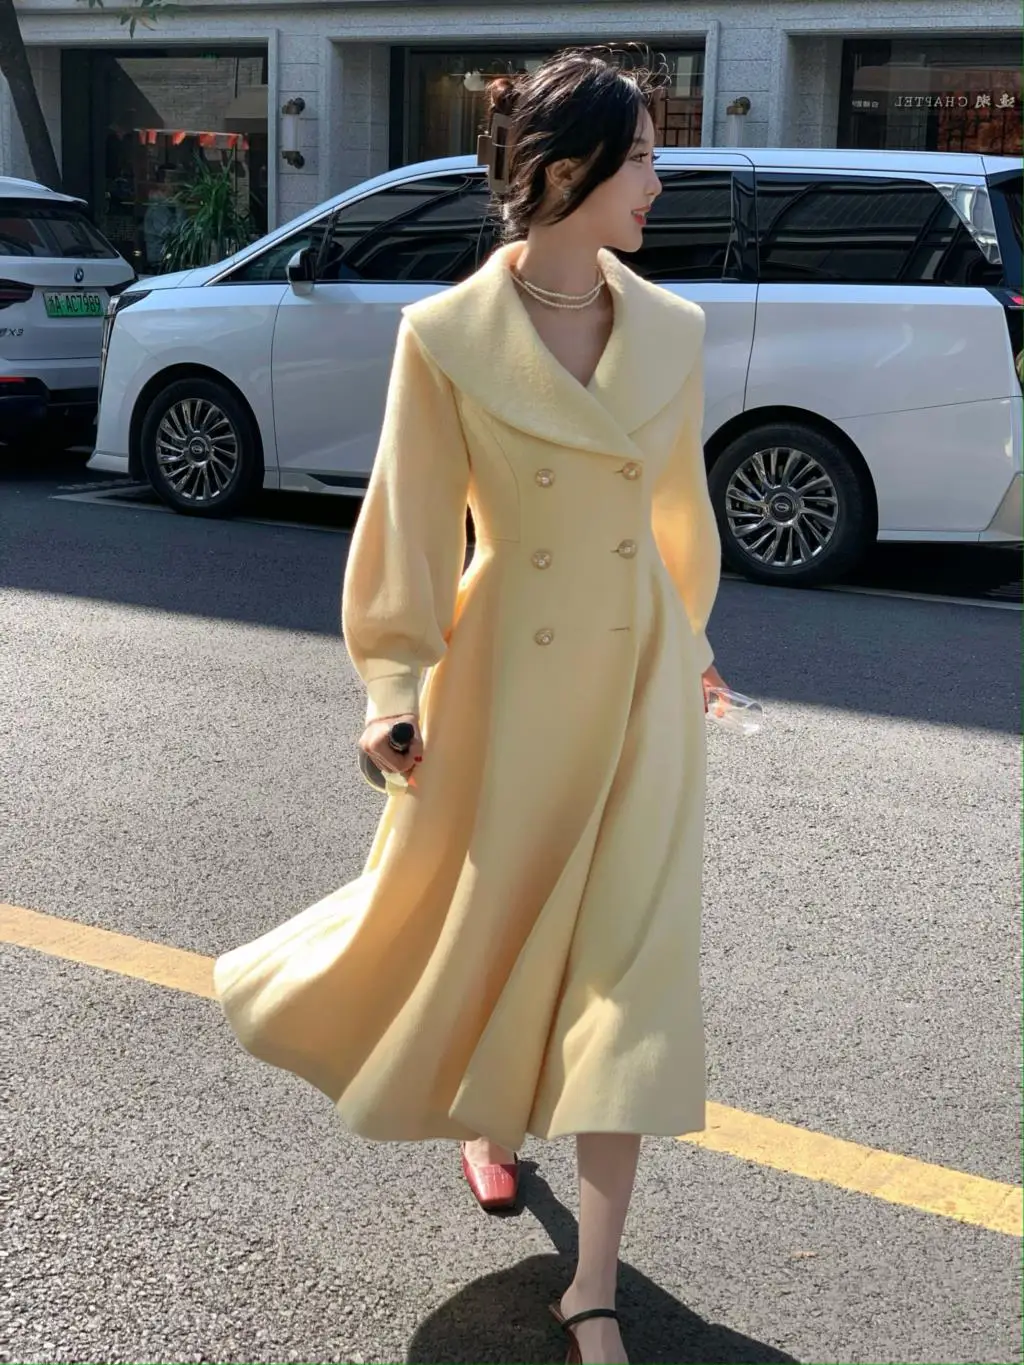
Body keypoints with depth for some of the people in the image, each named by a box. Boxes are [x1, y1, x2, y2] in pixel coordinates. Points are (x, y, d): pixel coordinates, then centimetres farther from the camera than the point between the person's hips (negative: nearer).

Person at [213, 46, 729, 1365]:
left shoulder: (671, 328, -1)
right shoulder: (446, 337, -12)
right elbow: (411, 527, -6)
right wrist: (394, 687, -9)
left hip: (639, 679, 3)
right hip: (504, 676, -2)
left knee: (631, 968, 0)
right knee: (465, 917, 14)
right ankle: (484, 1109, 51)